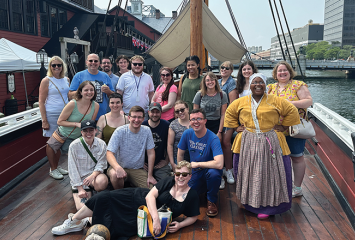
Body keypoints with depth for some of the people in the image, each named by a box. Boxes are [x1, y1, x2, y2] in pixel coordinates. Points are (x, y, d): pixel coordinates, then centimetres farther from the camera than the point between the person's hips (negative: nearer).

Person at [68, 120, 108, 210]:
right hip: (79, 178, -1)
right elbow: (73, 169, -9)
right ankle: (76, 191, 16)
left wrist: (93, 175, -26)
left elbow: (101, 164, -5)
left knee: (102, 181, -36)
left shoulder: (101, 144, -6)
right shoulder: (74, 146, -12)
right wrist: (80, 188, -14)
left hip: (95, 174, 1)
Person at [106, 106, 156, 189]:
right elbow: (109, 153, -18)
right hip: (120, 167, -2)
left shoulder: (147, 131, -4)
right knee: (114, 174, -36)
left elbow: (151, 153, 0)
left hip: (138, 170, 2)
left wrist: (150, 175, -5)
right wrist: (118, 167, -39)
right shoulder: (120, 131, -12)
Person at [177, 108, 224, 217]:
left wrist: (197, 164, -23)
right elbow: (180, 154, 6)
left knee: (213, 173, -37)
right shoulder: (187, 134, -8)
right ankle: (203, 188, 24)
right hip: (194, 172, 5)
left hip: (210, 168, -5)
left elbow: (219, 164, -37)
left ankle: (211, 201, -7)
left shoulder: (213, 139, -25)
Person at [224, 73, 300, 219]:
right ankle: (251, 203, 23)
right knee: (250, 173, 7)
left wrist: (283, 126, 3)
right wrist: (236, 127, 11)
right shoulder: (241, 102, 6)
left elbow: (292, 111, 7)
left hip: (270, 143, -2)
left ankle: (267, 207, 12)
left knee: (269, 173, 0)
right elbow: (229, 113, 20)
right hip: (248, 144, 2)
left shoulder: (275, 101, 0)